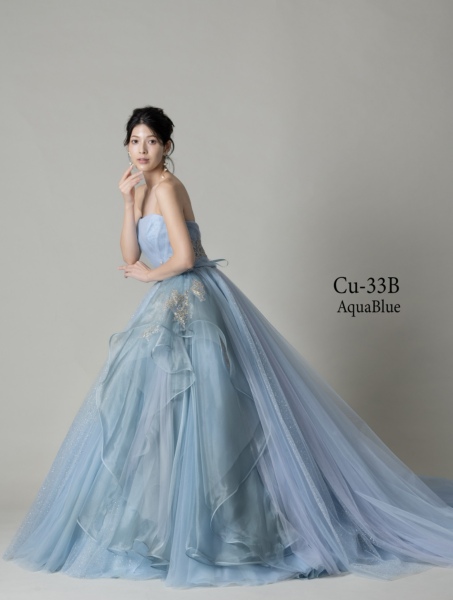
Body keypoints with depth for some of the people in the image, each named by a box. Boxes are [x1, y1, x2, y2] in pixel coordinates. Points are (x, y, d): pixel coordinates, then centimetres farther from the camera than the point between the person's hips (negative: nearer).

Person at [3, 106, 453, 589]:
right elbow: (130, 257, 6)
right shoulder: (144, 188, 14)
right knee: (159, 405, 12)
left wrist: (150, 275, -3)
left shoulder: (166, 186, -12)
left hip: (189, 307, -9)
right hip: (170, 307, 9)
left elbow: (183, 258, -20)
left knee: (187, 410, -6)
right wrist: (128, 202, -3)